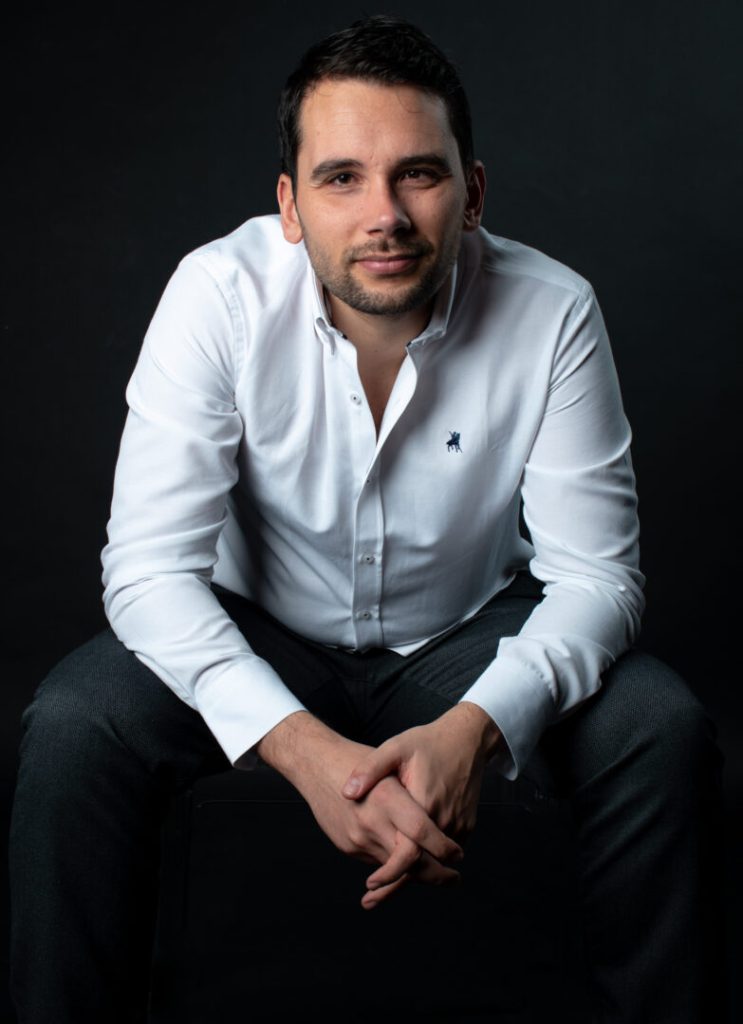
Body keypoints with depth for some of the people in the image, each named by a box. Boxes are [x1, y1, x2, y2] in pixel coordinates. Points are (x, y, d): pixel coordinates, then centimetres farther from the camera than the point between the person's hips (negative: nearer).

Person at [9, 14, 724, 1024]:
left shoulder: (551, 313, -20)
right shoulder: (220, 294, -22)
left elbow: (594, 572, -16)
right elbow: (149, 567, -24)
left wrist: (476, 725, -37)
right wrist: (305, 747, -39)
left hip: (469, 638, 1)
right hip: (263, 637, 0)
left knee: (662, 728, -23)